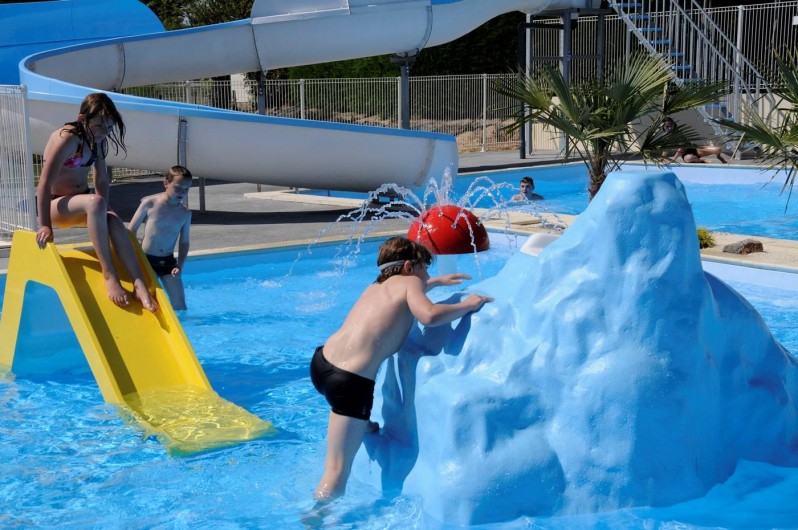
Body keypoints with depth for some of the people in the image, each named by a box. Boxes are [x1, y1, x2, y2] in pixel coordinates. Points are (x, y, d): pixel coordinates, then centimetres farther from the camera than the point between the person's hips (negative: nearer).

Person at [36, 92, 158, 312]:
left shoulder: (97, 141, 4)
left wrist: (102, 213, 0)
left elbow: (102, 181, 11)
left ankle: (139, 284, -31)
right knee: (95, 202, -37)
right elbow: (45, 183, -24)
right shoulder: (67, 138, -21)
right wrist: (44, 225, -27)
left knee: (114, 222, -25)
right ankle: (109, 275, -36)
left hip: (80, 205, 7)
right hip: (55, 205, -7)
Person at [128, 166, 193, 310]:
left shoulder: (185, 213, 2)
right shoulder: (150, 203, -7)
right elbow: (130, 231, -2)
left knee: (180, 305, 1)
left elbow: (184, 242, 9)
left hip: (168, 262, 3)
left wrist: (179, 266, -4)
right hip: (146, 260, -3)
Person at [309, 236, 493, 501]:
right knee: (338, 470, -4)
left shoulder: (376, 286, 23)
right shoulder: (409, 281, 2)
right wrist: (467, 305, -3)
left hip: (321, 361, 9)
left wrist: (436, 281, 53)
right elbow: (429, 315, -18)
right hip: (349, 380, -9)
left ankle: (364, 428, 58)